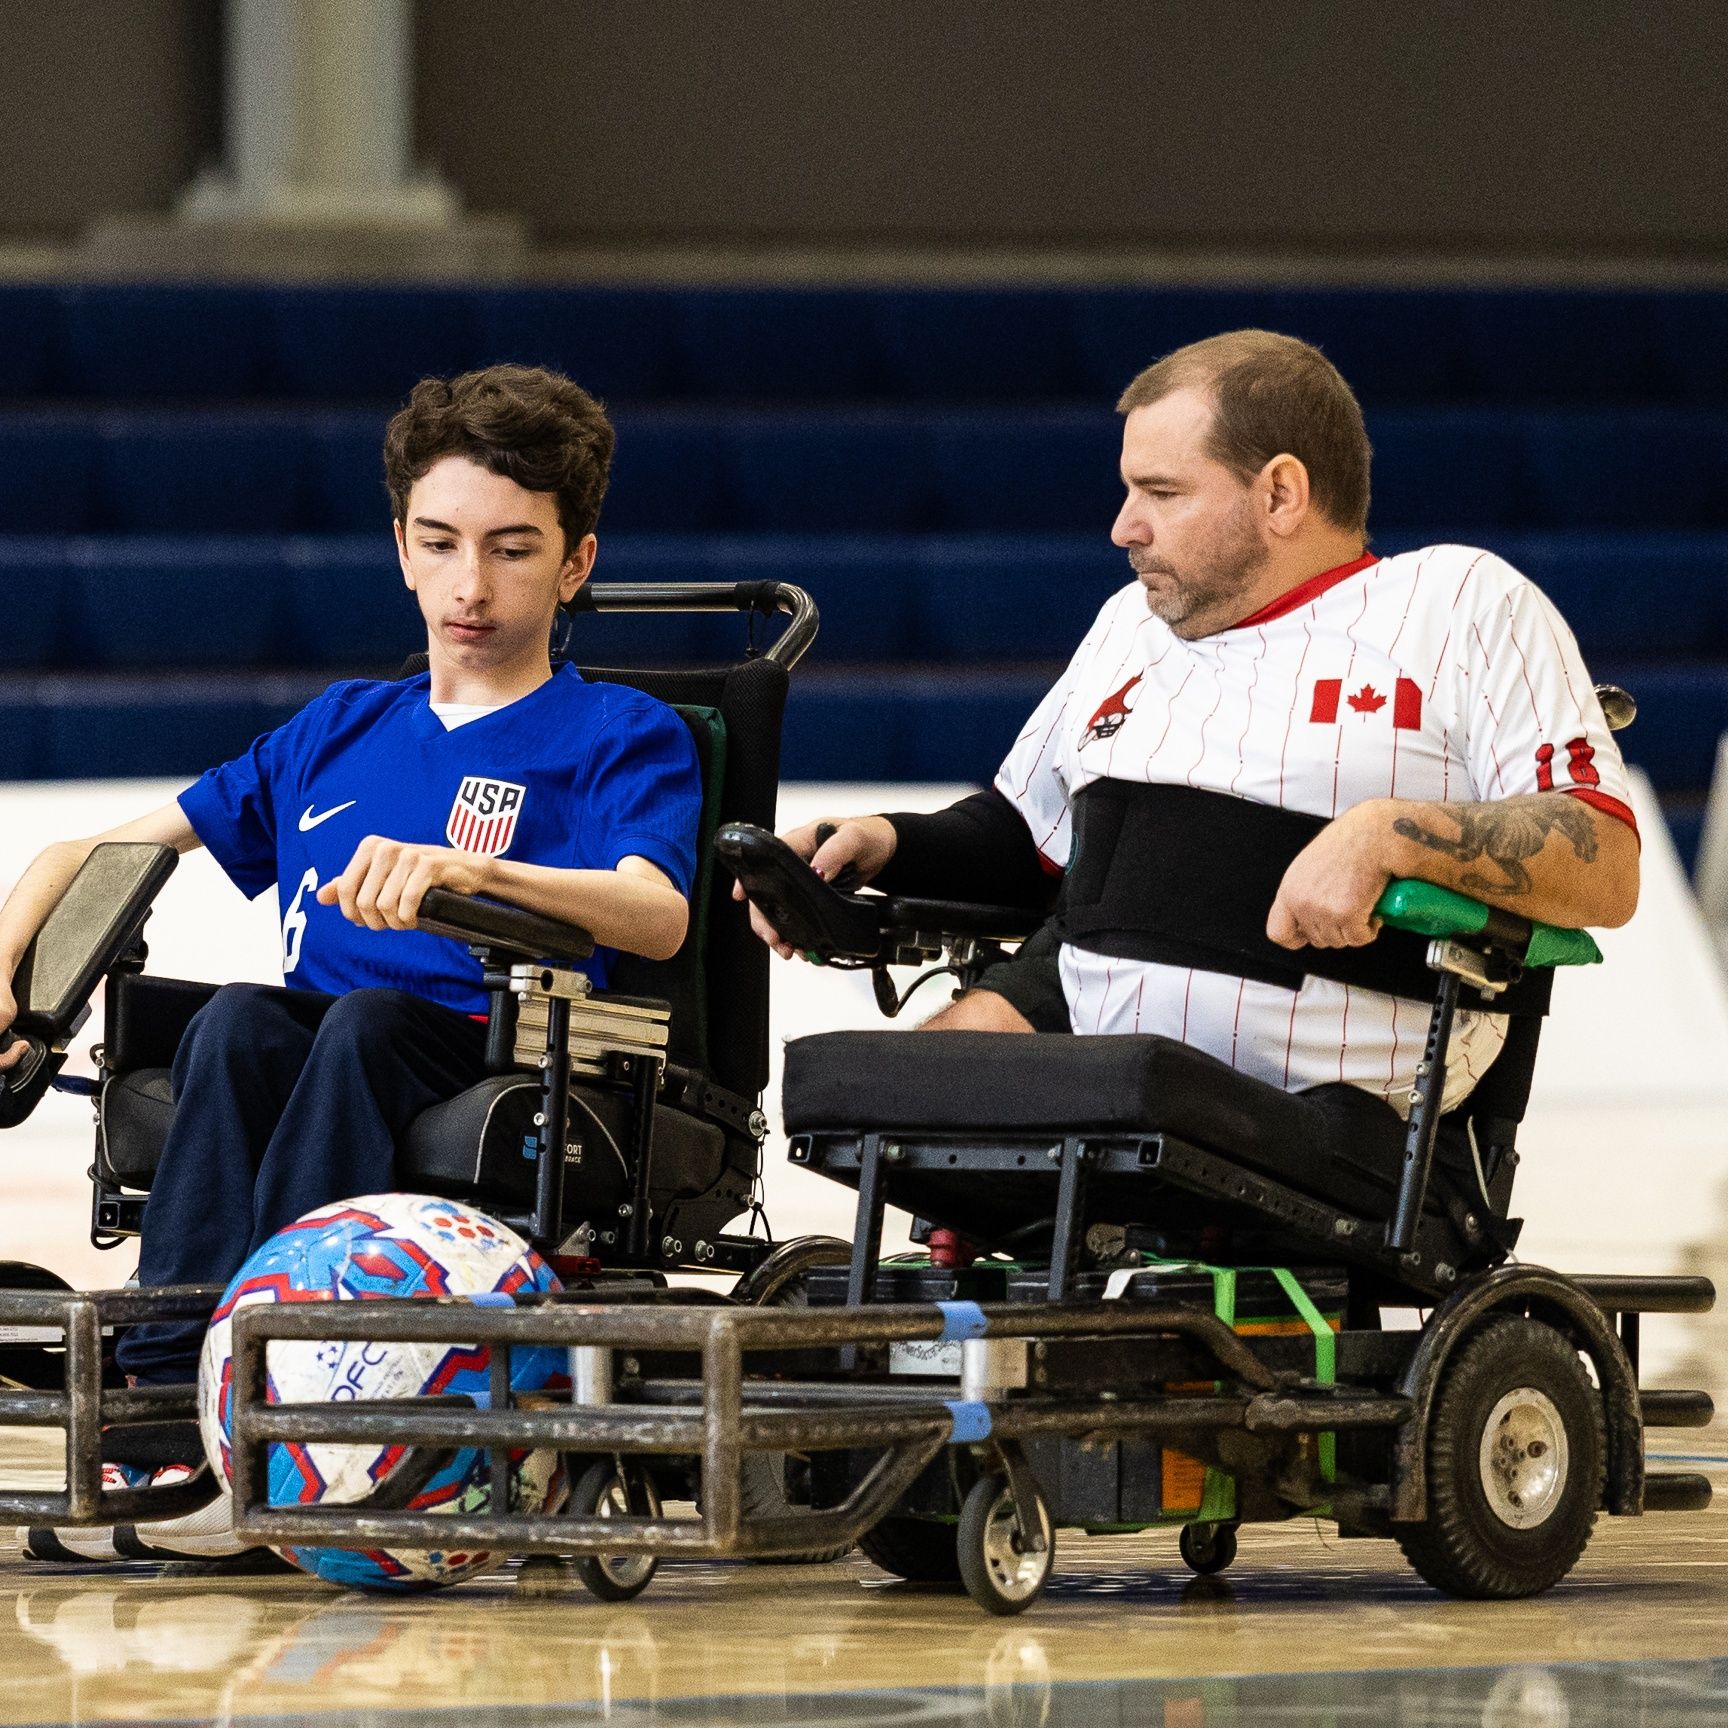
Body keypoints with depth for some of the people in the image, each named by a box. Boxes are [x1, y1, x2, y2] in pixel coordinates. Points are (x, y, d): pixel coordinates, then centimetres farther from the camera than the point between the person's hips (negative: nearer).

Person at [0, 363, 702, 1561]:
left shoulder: (624, 737, 9)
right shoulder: (341, 733, 25)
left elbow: (658, 916, -13)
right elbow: (99, 856, 26)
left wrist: (464, 869, -30)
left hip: (489, 1068, -4)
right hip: (297, 1068, 4)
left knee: (368, 1020, -35)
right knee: (240, 1020, -30)